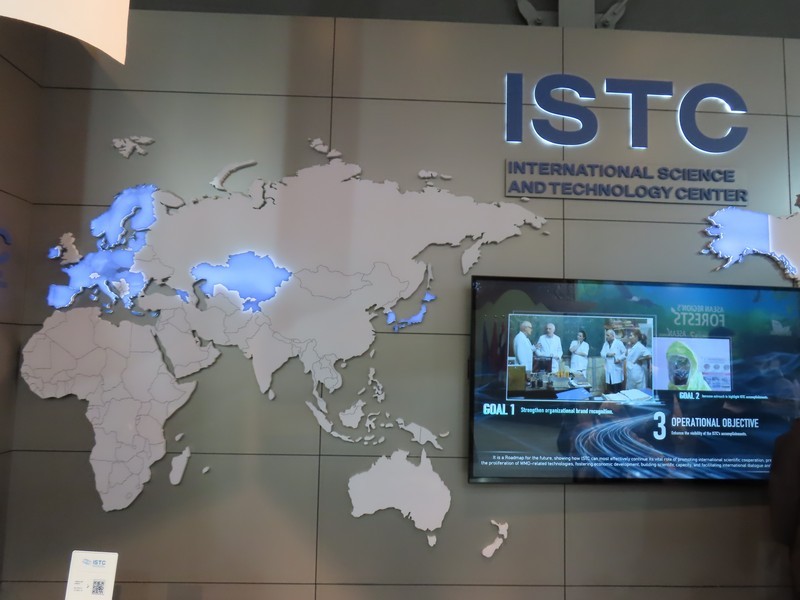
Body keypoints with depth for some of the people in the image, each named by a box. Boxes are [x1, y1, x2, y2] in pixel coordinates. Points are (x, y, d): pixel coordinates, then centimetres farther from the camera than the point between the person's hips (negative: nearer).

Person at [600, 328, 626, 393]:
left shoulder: (619, 343, -1)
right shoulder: (605, 344, 15)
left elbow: (625, 353, -5)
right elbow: (602, 353, 7)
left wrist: (620, 359, -18)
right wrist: (607, 354, -13)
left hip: (616, 368, -5)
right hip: (608, 369, 5)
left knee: (617, 389, -7)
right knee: (609, 387, 6)